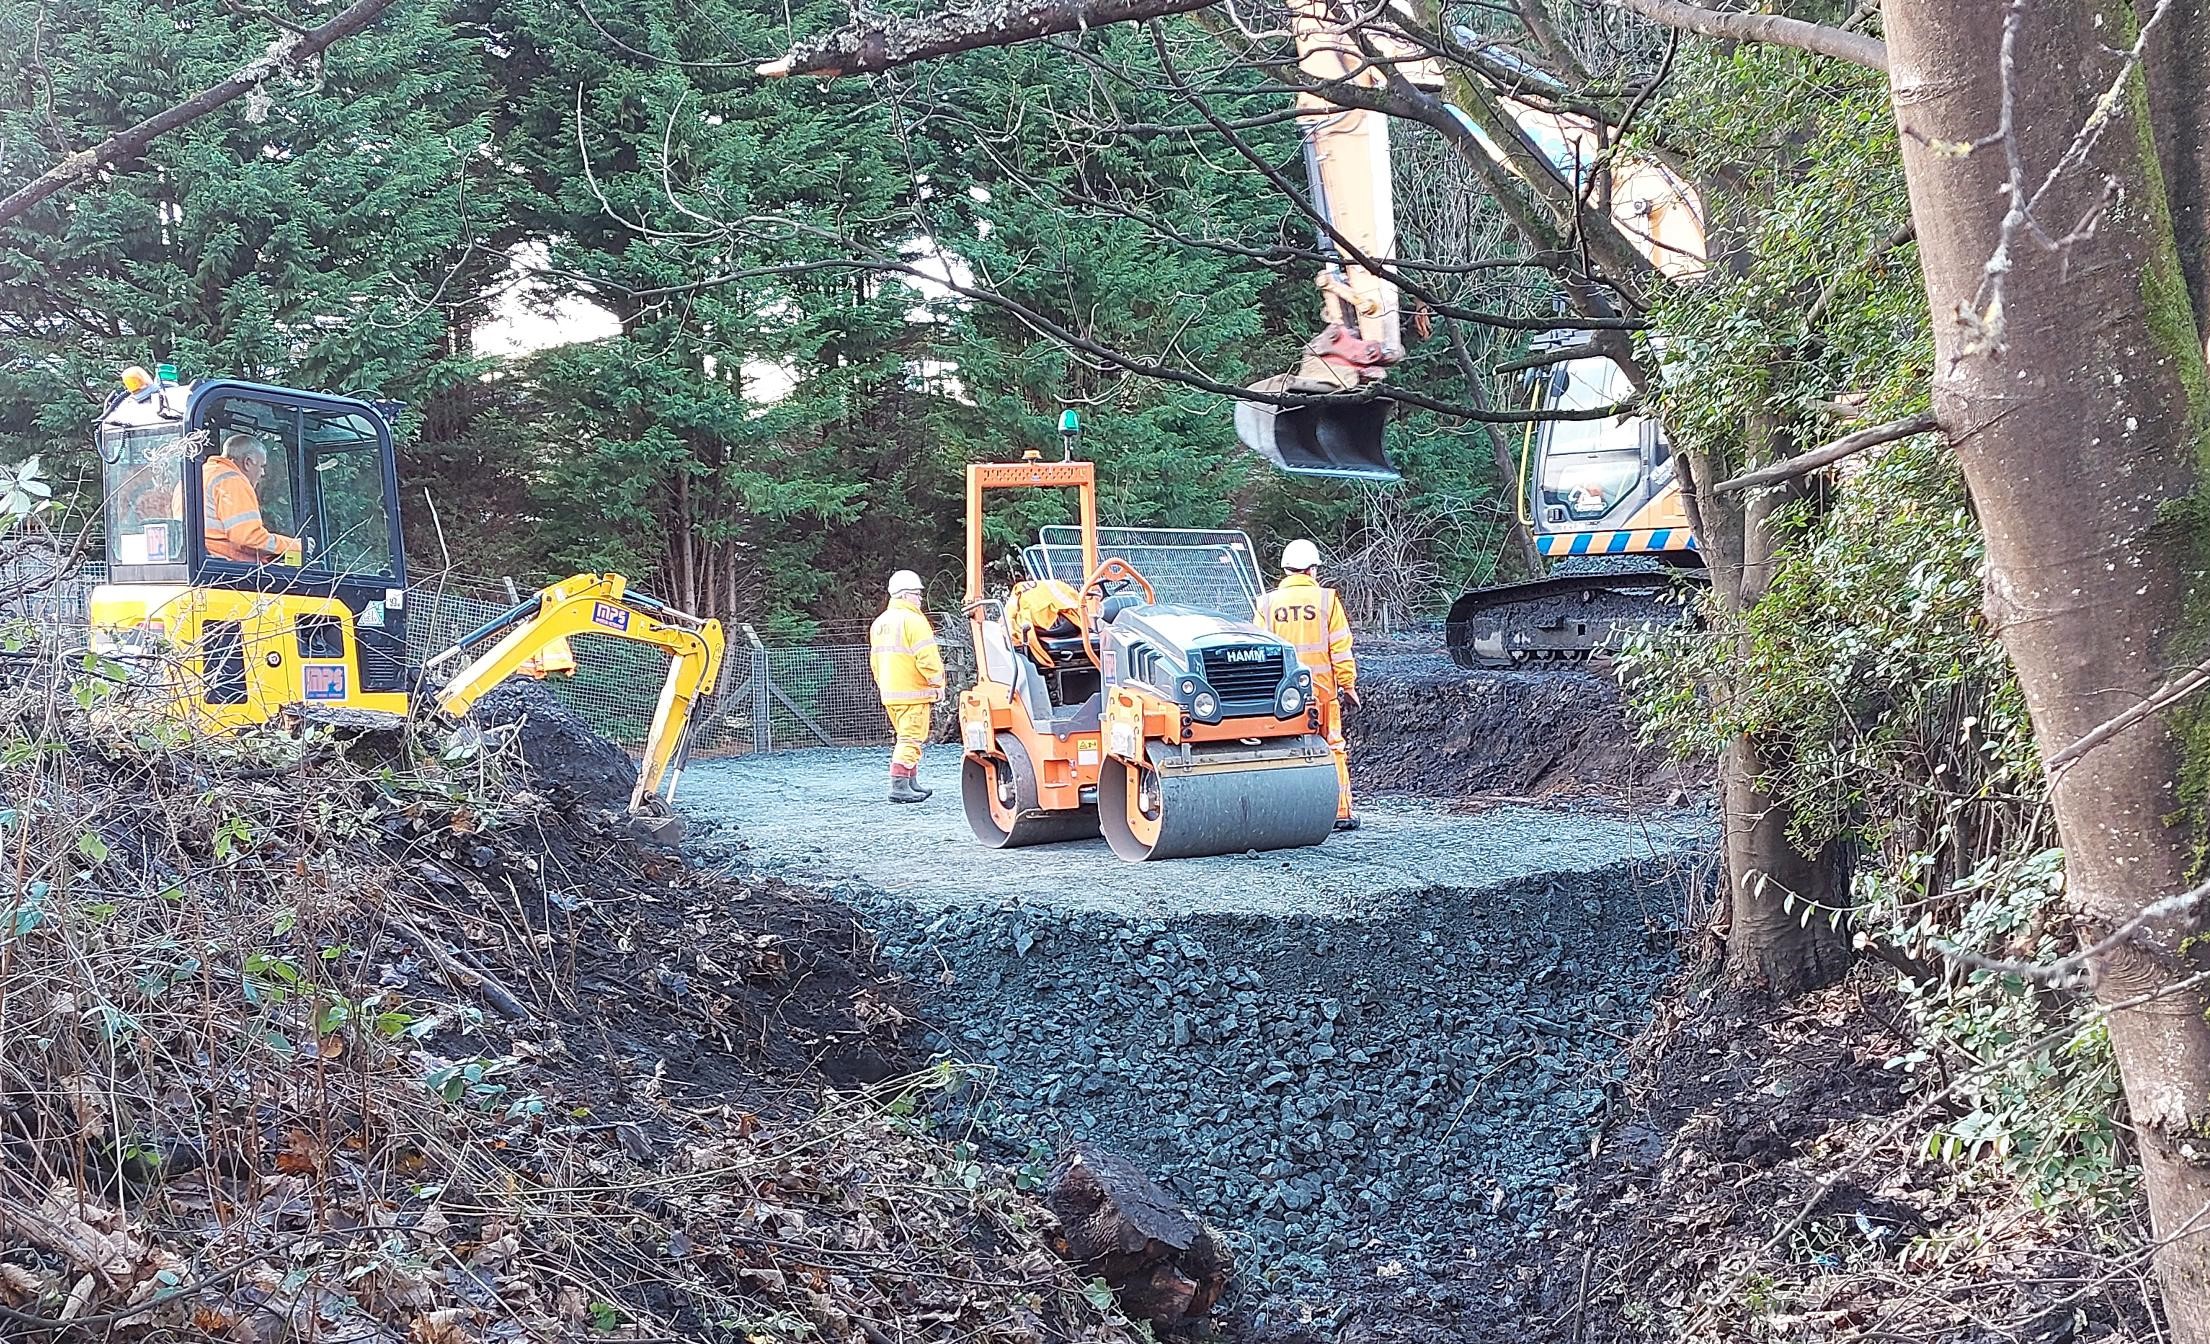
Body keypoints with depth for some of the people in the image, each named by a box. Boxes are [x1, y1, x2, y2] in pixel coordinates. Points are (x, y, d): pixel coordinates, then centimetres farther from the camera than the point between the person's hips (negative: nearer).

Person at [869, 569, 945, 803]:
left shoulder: (880, 622, 15)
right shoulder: (913, 620, -13)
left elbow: (875, 659, 22)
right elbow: (927, 658, -19)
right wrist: (938, 683, -8)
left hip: (889, 694, 9)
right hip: (913, 693, -9)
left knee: (906, 737, 18)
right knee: (910, 739, -7)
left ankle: (912, 783, 22)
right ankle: (899, 787, -13)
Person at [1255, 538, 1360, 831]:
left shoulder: (1268, 603, 3)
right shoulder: (1326, 599, -2)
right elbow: (1340, 648, -3)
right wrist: (1348, 685, 5)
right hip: (1321, 687, -1)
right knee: (1331, 749, 6)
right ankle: (1340, 812, 6)